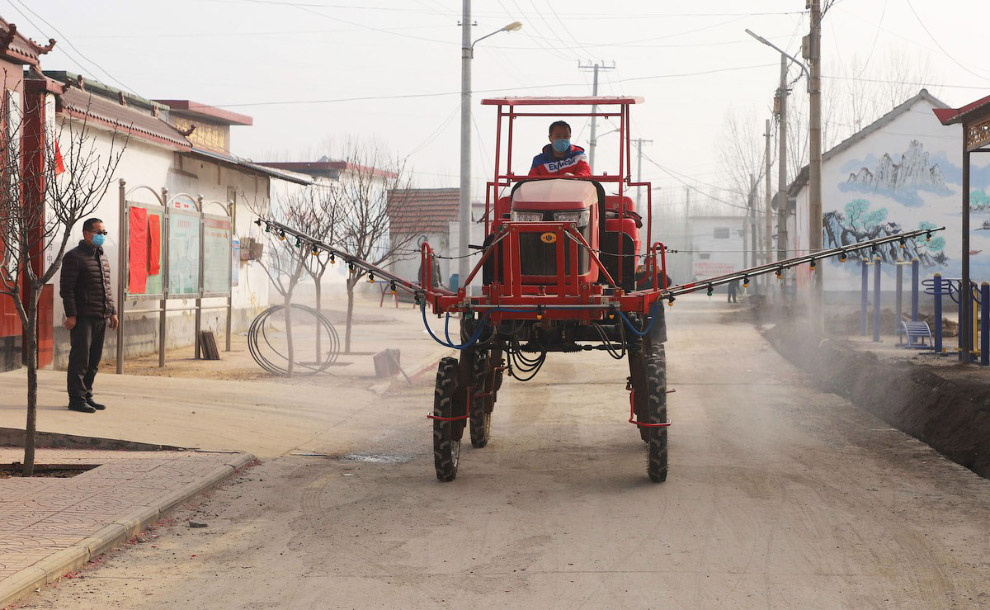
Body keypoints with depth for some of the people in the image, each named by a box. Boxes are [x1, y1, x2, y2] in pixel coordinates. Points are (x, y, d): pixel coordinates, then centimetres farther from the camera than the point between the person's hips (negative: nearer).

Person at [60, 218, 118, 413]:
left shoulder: (103, 258, 18)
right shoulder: (74, 257, -6)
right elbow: (66, 287, -11)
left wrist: (112, 311, 17)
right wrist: (70, 314, -17)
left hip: (101, 317, 8)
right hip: (83, 318, -8)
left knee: (94, 361, 11)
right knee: (80, 360, -5)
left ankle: (87, 395, 19)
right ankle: (76, 399, -1)